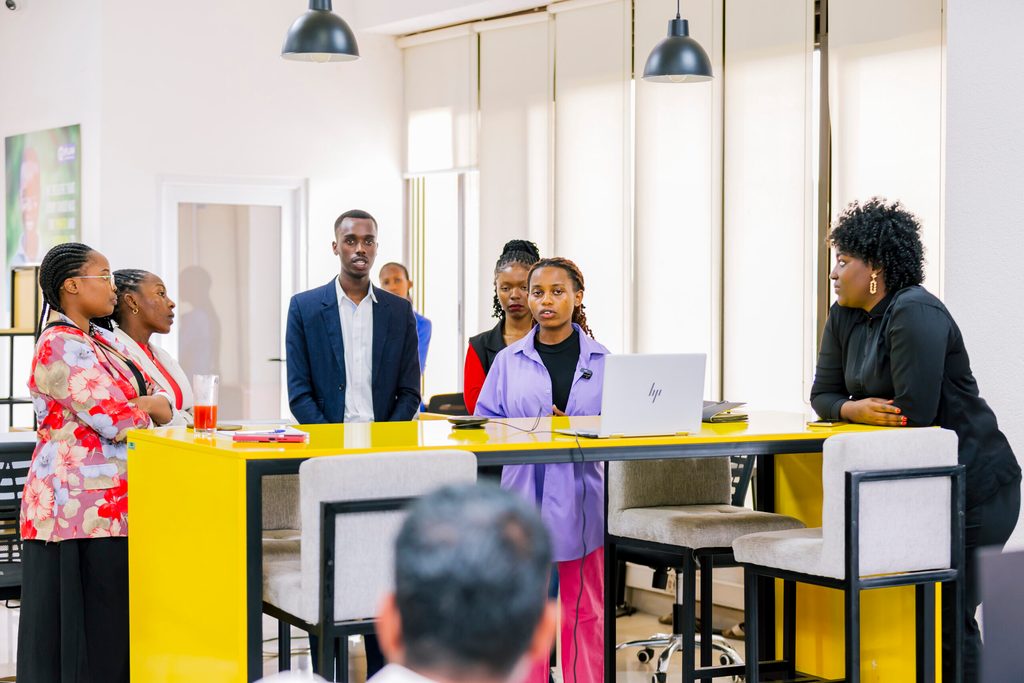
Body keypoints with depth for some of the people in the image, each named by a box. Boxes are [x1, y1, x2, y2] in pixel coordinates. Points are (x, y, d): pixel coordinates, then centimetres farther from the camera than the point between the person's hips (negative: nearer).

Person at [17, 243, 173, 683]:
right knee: (86, 628, -5)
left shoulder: (103, 342, 16)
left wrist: (153, 404, -7)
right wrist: (145, 410, 2)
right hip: (81, 508, -9)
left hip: (112, 505, 9)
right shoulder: (60, 348, -14)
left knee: (115, 622, 9)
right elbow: (116, 422, -19)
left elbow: (163, 403, 16)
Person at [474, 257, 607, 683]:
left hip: (580, 495, 0)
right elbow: (485, 424, 5)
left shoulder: (602, 360, 5)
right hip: (523, 493, 0)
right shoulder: (508, 360, 7)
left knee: (583, 608, 7)